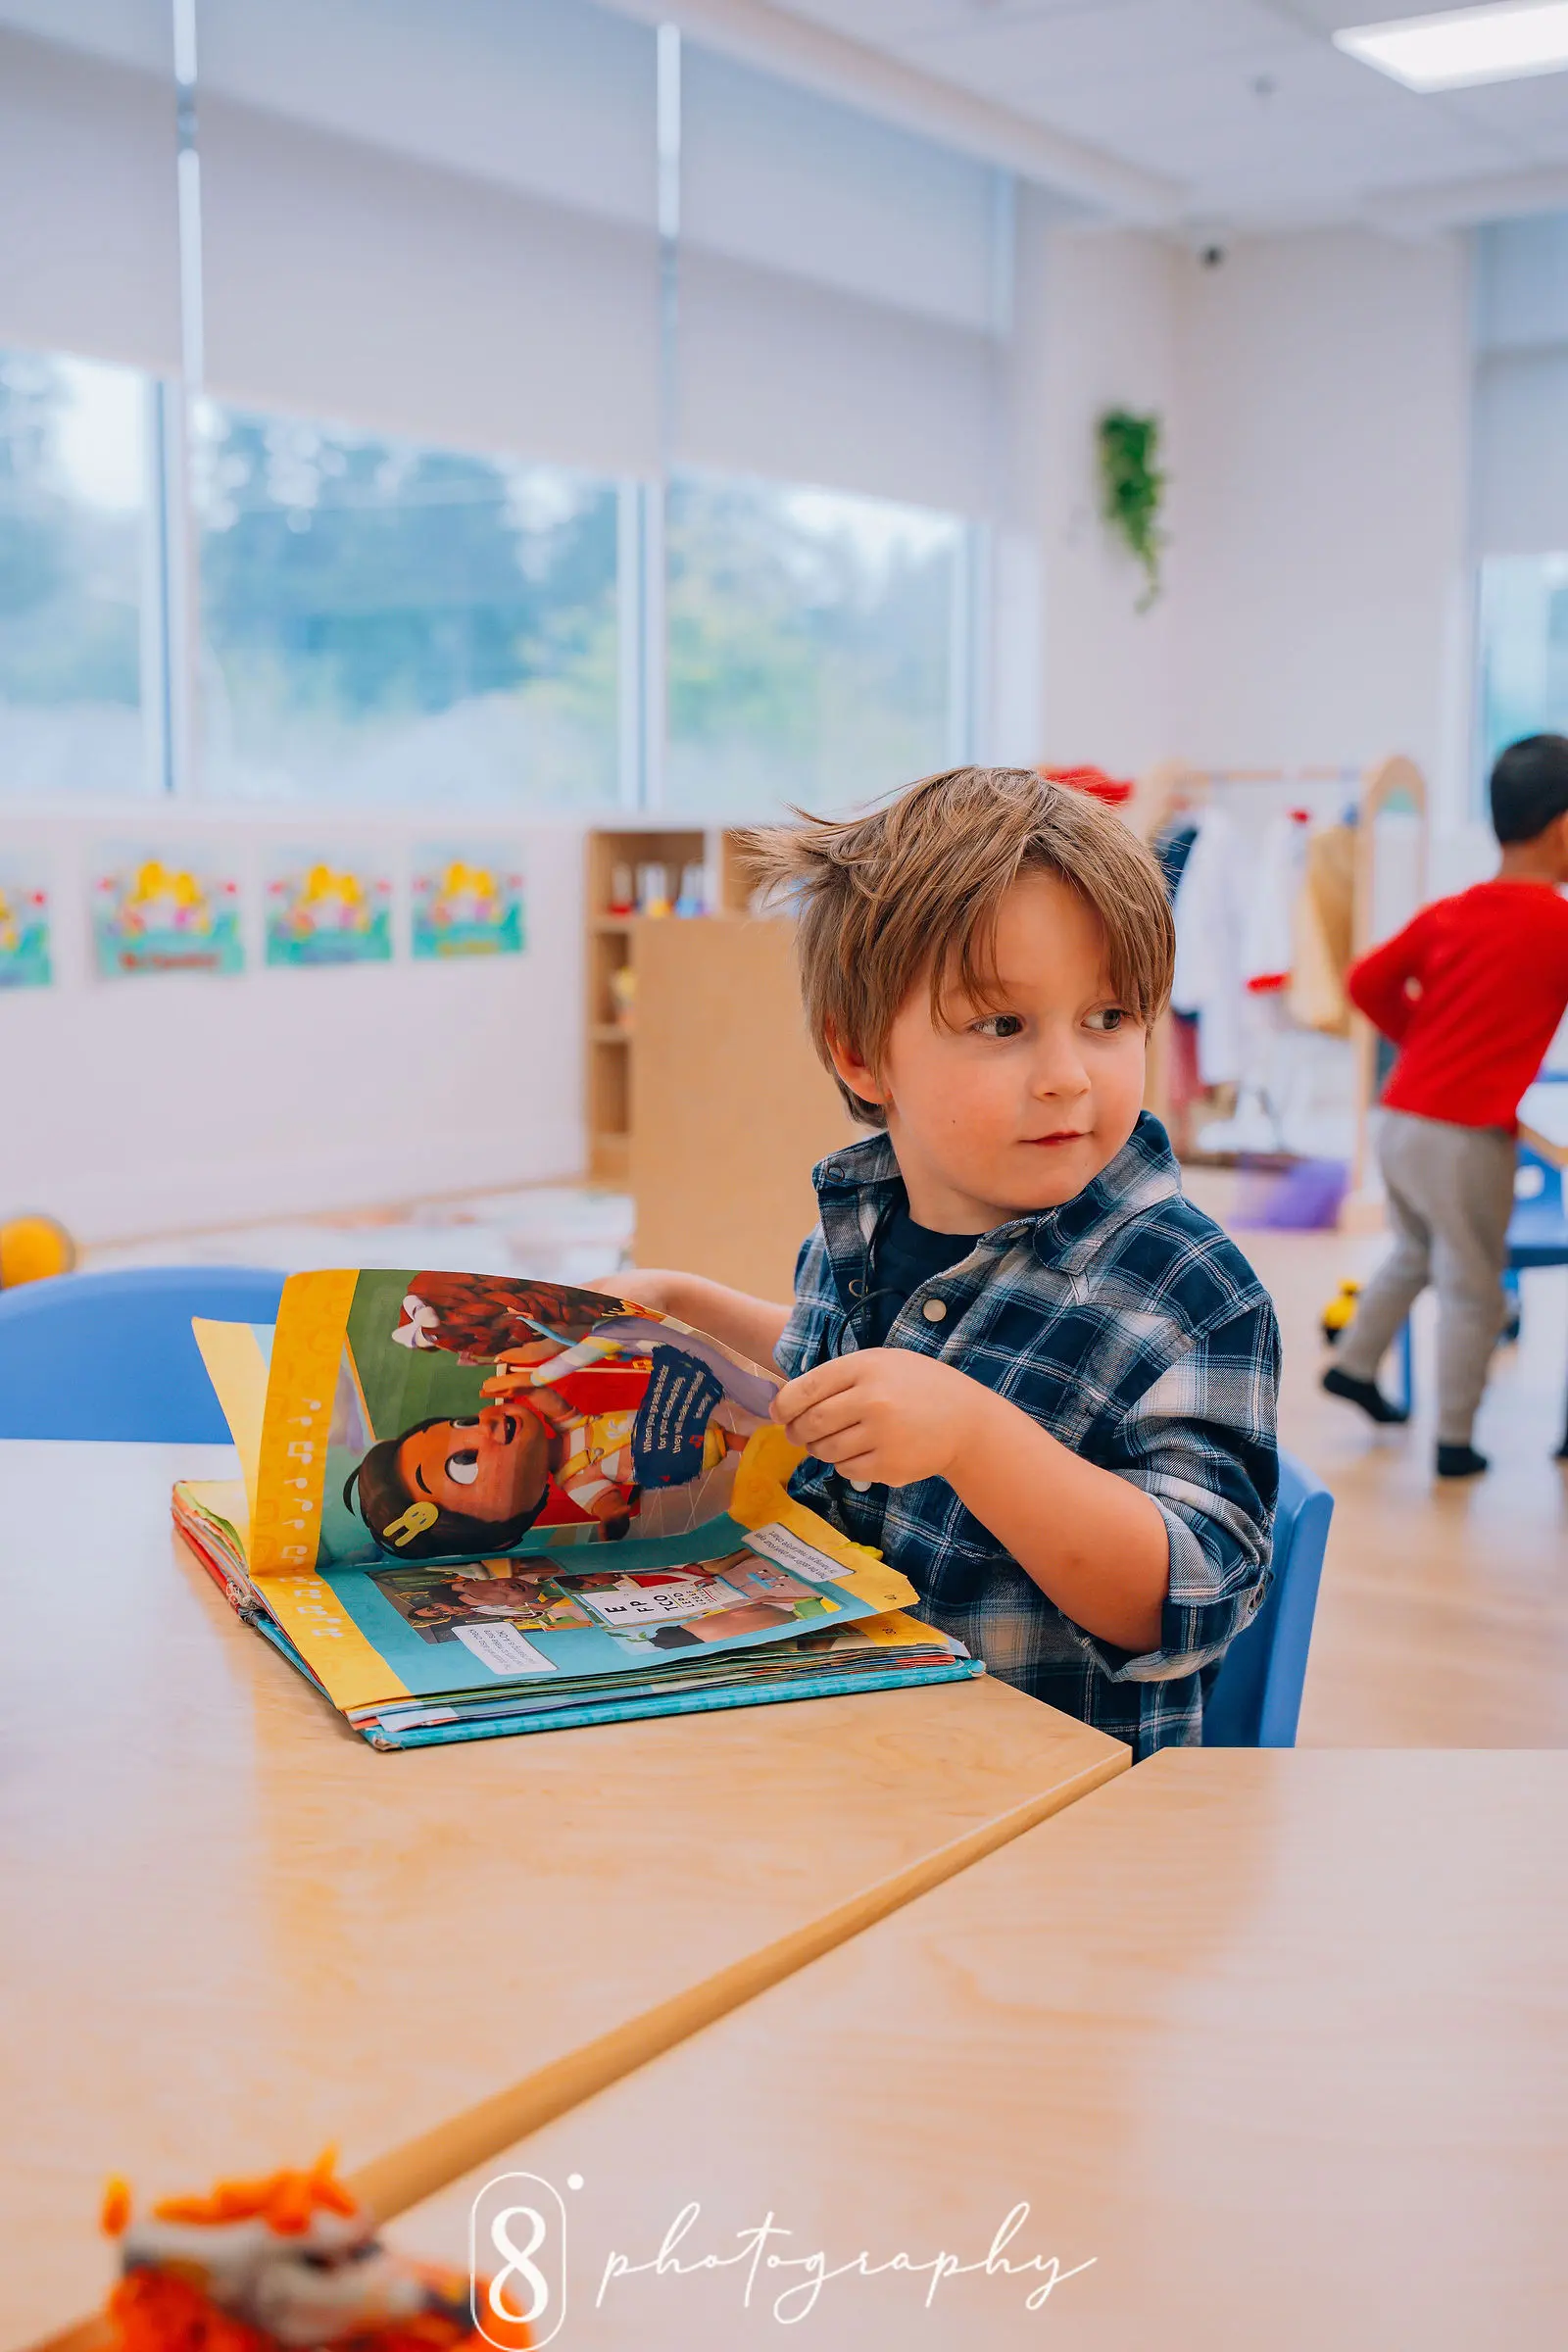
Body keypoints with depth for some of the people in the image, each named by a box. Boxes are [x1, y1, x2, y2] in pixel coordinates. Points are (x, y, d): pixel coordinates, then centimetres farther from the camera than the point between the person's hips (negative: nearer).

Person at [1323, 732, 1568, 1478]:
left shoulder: (1446, 914, 7)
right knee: (1471, 1290, 5)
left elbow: (1367, 982, 8)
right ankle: (1454, 1441, 11)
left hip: (1401, 1119, 7)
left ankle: (1353, 1363, 36)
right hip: (1466, 1137, -7)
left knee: (1413, 1253, 28)